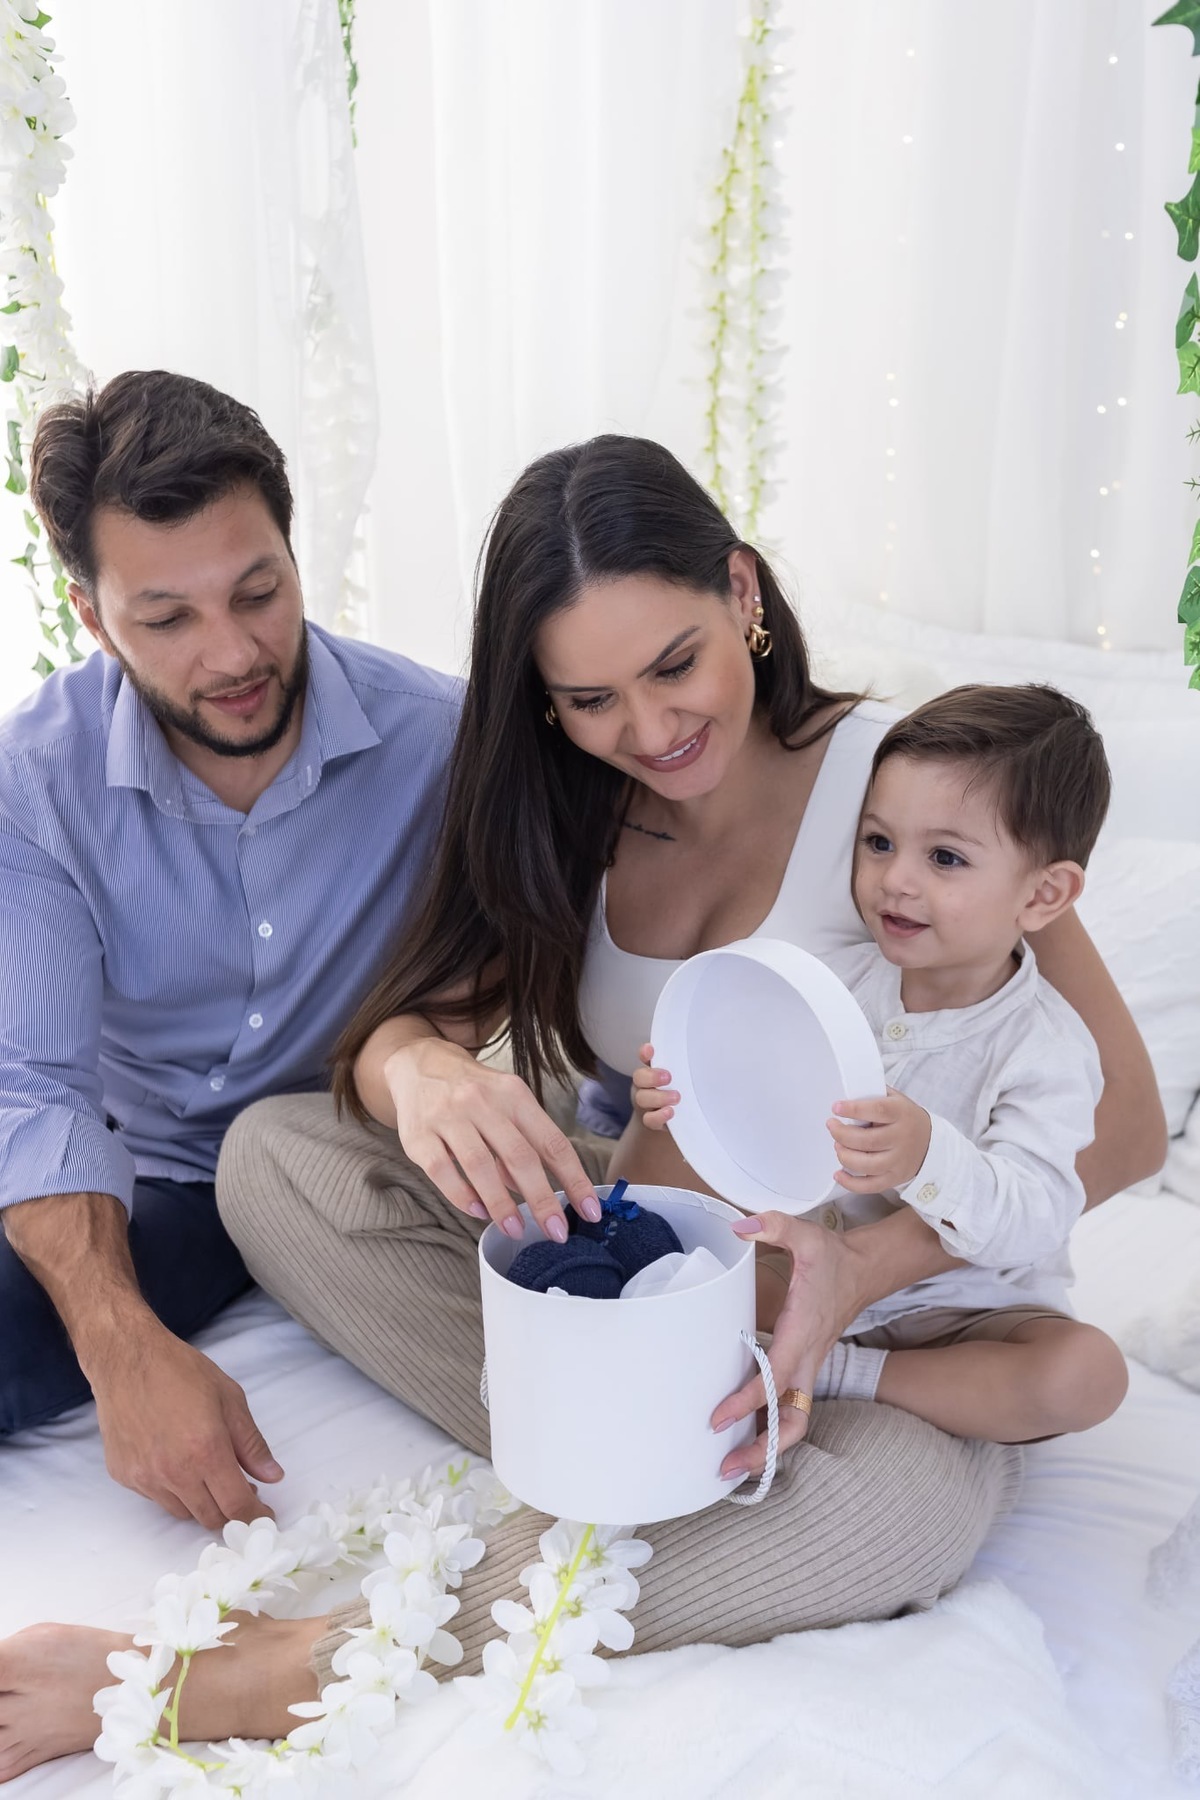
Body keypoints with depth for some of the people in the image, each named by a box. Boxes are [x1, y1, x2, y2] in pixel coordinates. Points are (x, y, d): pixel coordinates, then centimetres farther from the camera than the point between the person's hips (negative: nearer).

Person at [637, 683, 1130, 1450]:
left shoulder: (1045, 1047, -18)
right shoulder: (839, 979, -4)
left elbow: (1030, 1223, -29)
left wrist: (929, 1159, -48)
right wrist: (694, 1097, -20)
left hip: (965, 1308, -3)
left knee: (1087, 1373, -30)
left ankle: (838, 1374, -18)